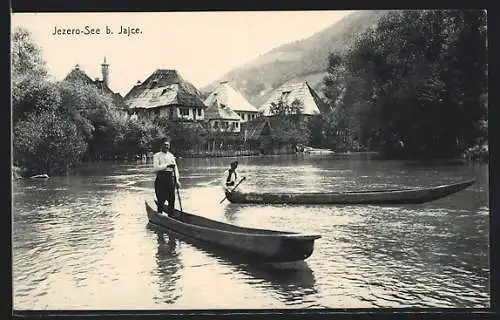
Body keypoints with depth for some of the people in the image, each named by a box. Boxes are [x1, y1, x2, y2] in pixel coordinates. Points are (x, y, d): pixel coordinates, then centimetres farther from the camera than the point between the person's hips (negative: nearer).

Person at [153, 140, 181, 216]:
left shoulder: (171, 155, 16)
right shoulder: (157, 156, 0)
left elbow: (175, 168, 11)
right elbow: (155, 168, -13)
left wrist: (177, 180, 2)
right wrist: (167, 165, -18)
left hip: (171, 178, 5)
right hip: (161, 179, -5)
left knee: (172, 199, 4)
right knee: (161, 200, -3)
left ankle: (171, 217, 12)